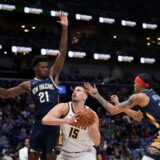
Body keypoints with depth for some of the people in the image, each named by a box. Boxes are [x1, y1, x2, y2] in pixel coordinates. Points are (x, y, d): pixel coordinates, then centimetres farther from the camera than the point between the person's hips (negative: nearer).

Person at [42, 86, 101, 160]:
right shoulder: (64, 108, -15)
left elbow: (97, 142, -11)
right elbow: (45, 120, -33)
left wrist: (91, 127, -30)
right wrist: (67, 121, -44)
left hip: (85, 154, -1)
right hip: (66, 153, 1)